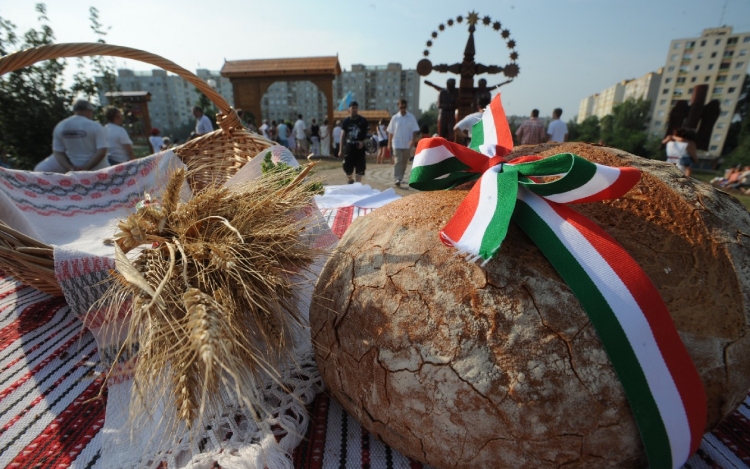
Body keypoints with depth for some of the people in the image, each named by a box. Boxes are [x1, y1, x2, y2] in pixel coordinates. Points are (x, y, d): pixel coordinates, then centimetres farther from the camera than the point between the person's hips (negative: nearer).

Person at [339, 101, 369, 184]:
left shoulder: (363, 120, 0)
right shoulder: (346, 121, 3)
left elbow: (367, 133, 4)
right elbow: (343, 136, 4)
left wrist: (363, 142, -16)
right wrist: (341, 150, 0)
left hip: (359, 147, -1)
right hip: (349, 147, 1)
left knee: (360, 168, 0)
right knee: (347, 168, 4)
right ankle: (350, 180, 33)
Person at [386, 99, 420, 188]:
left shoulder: (411, 117, 0)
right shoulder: (395, 117, 1)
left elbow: (415, 130, -2)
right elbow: (390, 132, 5)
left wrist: (413, 140, -17)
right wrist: (389, 143, 3)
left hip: (407, 144, 2)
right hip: (397, 144, -1)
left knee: (404, 162, 11)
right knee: (398, 161, -12)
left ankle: (400, 178, 25)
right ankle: (397, 179, -17)